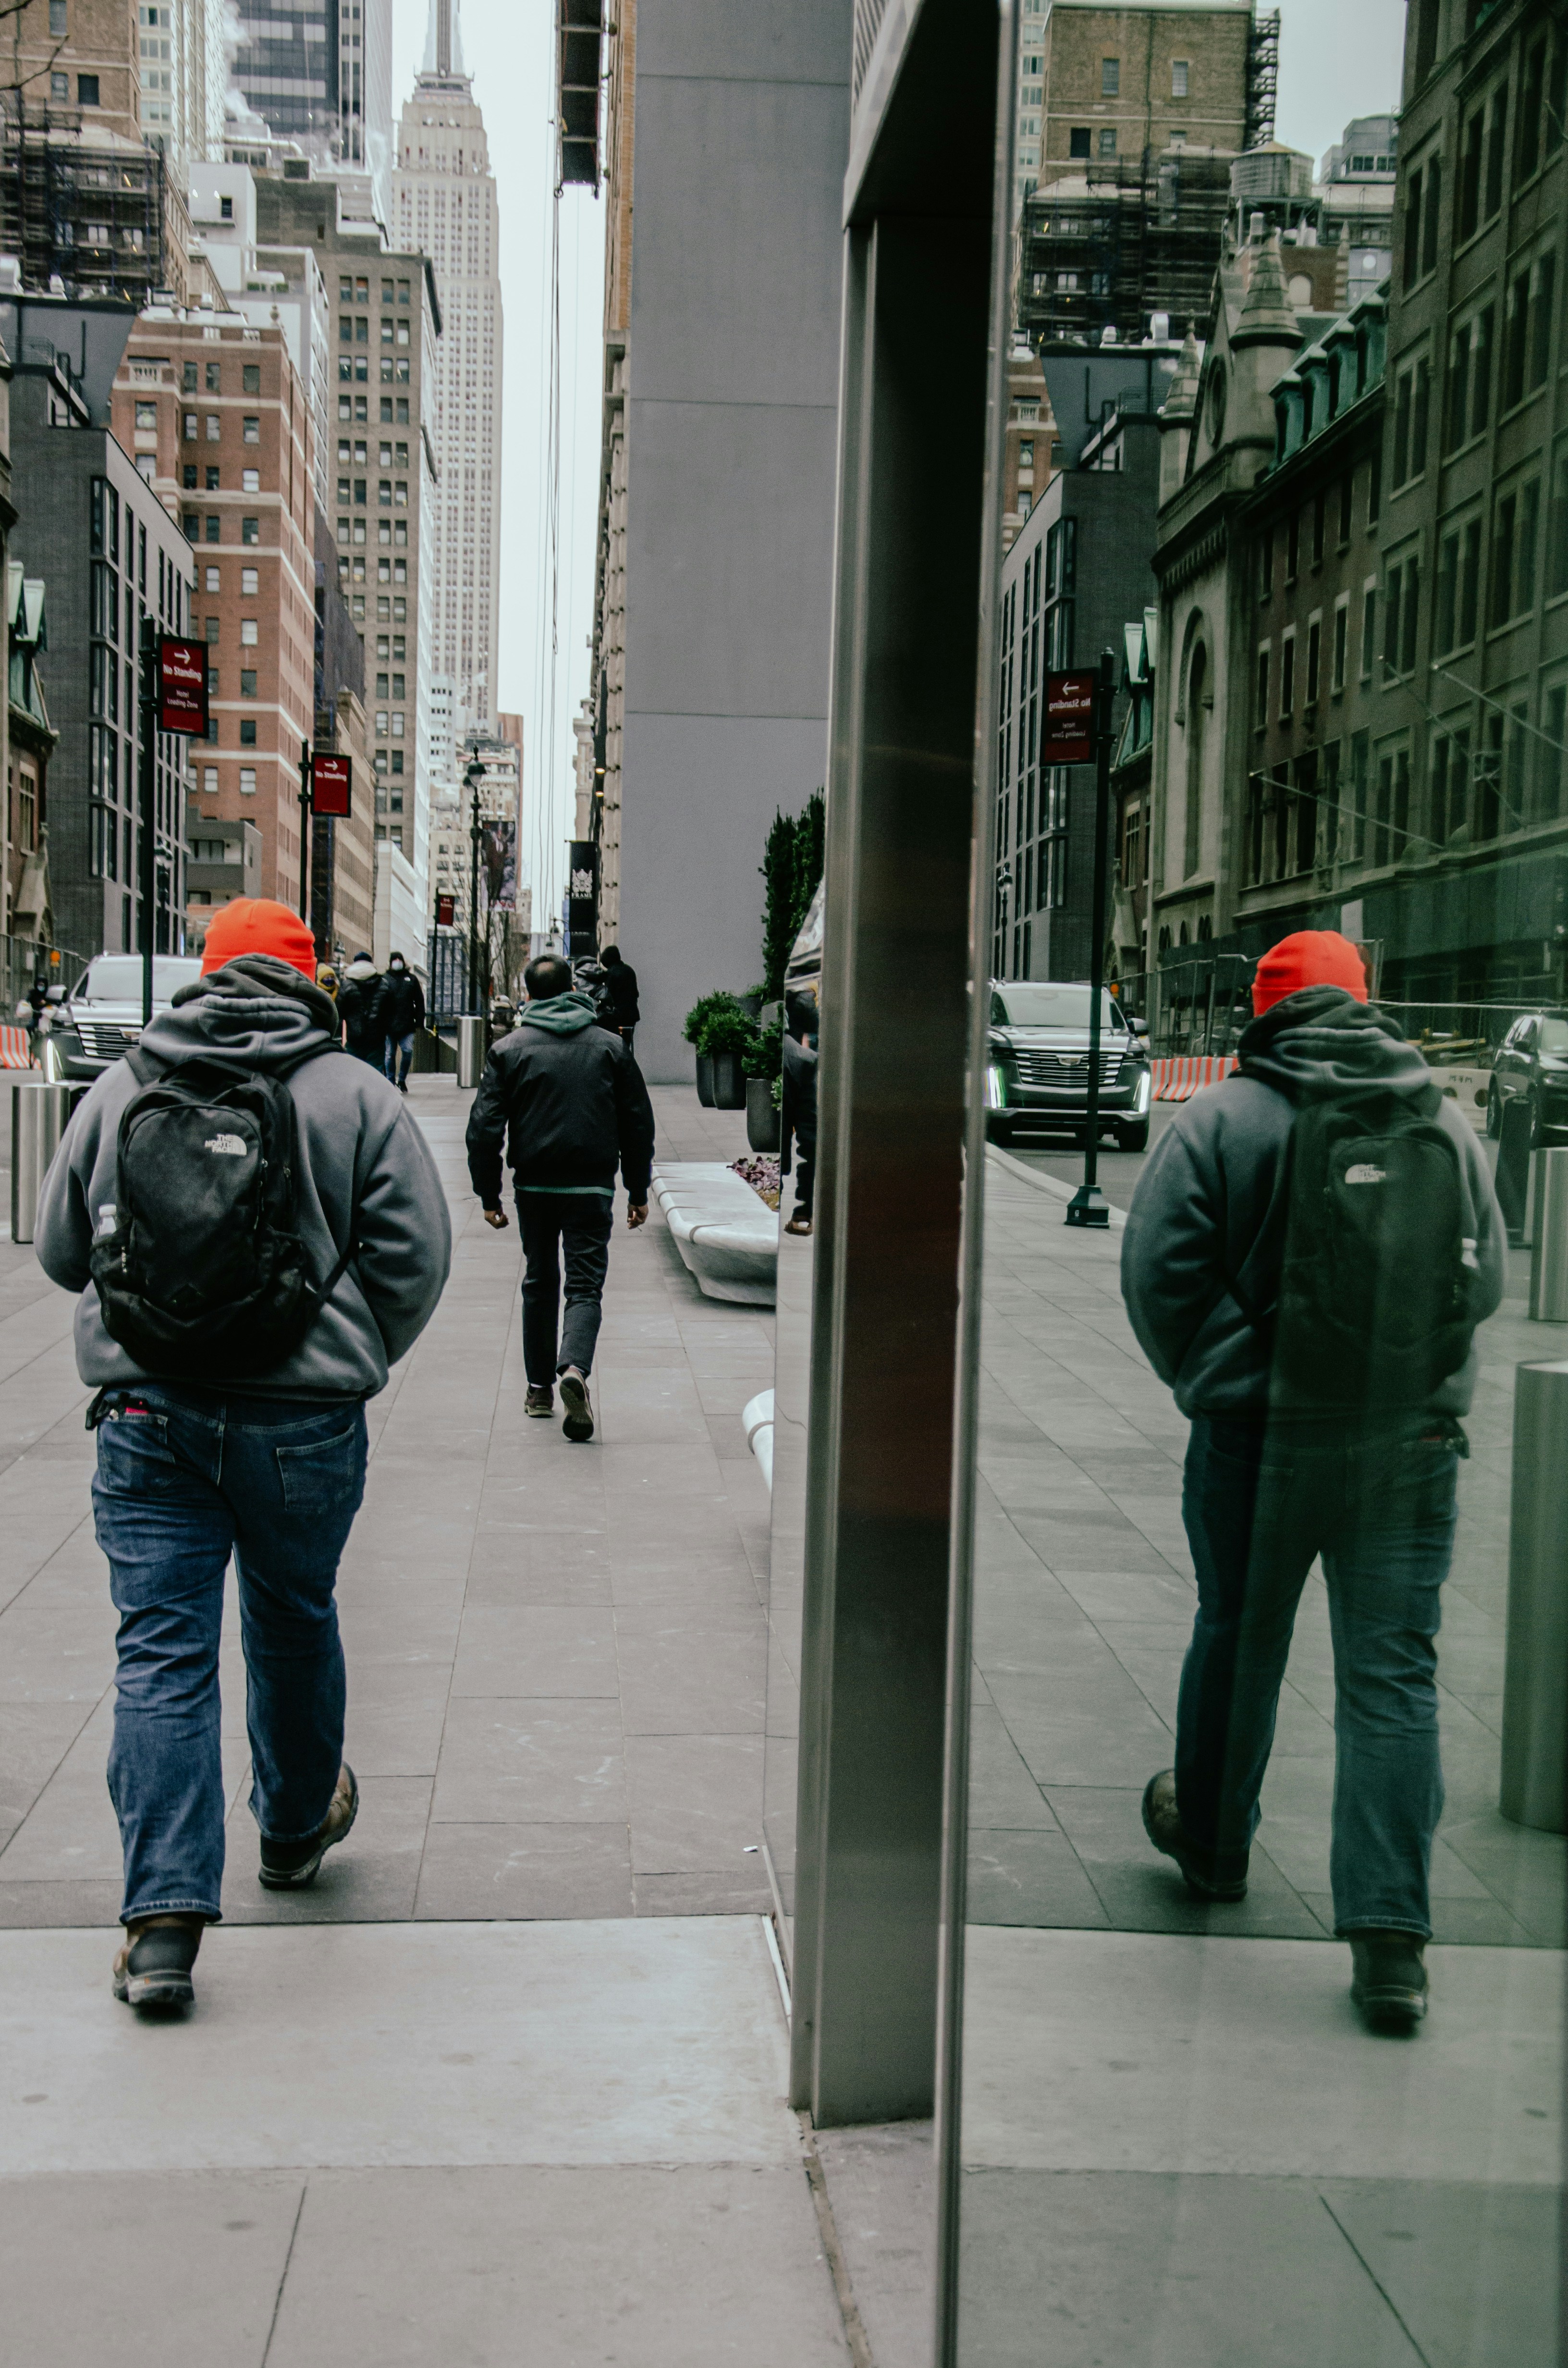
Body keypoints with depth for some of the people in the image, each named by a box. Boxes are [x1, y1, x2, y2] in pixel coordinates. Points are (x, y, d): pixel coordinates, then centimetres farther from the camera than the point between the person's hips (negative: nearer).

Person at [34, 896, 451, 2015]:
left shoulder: (121, 1089, 5)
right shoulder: (357, 1095, -2)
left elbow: (60, 1249, 13)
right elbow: (416, 1257, -5)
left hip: (148, 1416, 1)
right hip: (304, 1423, -1)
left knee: (162, 1655, 3)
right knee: (293, 1627, 20)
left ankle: (164, 1917, -3)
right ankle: (298, 1827, 43)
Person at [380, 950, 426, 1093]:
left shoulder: (411, 979, 10)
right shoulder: (385, 980, 4)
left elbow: (420, 1002, 11)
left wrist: (420, 1022, 3)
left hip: (407, 1025, 1)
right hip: (389, 1026, -1)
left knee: (408, 1051, -9)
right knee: (390, 1054, 5)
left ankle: (402, 1080, 11)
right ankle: (391, 1082, 16)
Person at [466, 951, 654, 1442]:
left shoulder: (509, 1049, 2)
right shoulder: (610, 1047, 5)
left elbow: (484, 1127, -3)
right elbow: (639, 1124, 7)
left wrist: (489, 1195, 3)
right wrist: (638, 1192, 13)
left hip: (534, 1185, 1)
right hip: (593, 1185, -1)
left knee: (540, 1282, 16)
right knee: (586, 1284, 0)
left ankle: (539, 1388, 20)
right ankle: (574, 1368, -26)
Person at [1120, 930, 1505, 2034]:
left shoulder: (1223, 1119, -6)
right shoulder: (1449, 1125, 6)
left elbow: (1161, 1269, -9)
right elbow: (1487, 1278, 14)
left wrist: (1217, 1380, 3)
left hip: (1262, 1436, -2)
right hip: (1413, 1445, 2)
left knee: (1238, 1644, 18)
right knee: (1394, 1675, 3)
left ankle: (1213, 1841, 39)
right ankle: (1391, 1934, -1)